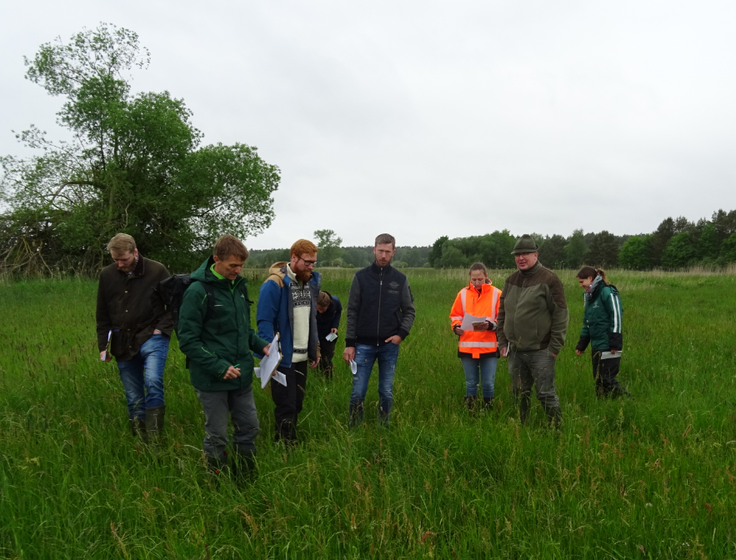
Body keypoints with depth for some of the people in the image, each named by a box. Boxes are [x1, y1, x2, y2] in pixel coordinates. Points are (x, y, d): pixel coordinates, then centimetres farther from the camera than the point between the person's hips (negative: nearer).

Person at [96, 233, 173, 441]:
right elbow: (102, 315, 12)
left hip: (151, 337, -4)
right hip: (122, 343, 4)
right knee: (133, 398, 8)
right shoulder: (107, 275, 4)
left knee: (153, 381, -25)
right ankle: (139, 439, 22)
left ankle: (154, 438, -14)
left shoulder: (157, 271, -7)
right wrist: (103, 346, 9)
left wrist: (162, 328, -9)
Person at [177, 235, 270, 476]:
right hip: (212, 380, -6)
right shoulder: (198, 291, -15)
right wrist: (219, 367, -20)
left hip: (241, 376, 6)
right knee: (217, 436, 9)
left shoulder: (239, 285, 6)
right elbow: (188, 340, -15)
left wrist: (261, 345, 0)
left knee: (249, 428, 15)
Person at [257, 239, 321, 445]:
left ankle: (292, 442, 31)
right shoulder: (274, 284, -15)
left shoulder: (311, 281, 8)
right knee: (286, 407, 3)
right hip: (283, 358, -7)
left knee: (297, 404, 16)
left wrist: (315, 350, 15)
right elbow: (265, 321, -16)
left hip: (302, 357, 7)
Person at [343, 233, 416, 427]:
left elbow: (409, 311, 9)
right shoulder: (361, 277, 0)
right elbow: (352, 313, 1)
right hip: (364, 345, -1)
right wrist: (349, 343, -3)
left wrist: (402, 333, -7)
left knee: (387, 392, 9)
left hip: (390, 346, 1)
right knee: (358, 391, 1)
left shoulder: (400, 279, 3)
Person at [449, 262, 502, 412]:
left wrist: (490, 325, -18)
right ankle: (470, 412, 21)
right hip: (467, 347, 2)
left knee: (488, 383, 3)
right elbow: (455, 315, 11)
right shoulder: (463, 293, 5)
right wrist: (457, 327, -9)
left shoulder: (496, 293, -1)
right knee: (470, 383, 10)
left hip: (489, 347, -1)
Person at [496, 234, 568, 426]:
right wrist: (503, 343, 10)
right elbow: (502, 314, 16)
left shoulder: (549, 279, -8)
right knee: (520, 395, 14)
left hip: (540, 351, -6)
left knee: (546, 394, -2)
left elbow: (560, 315, -9)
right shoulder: (511, 281, 11)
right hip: (515, 352, 6)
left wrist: (554, 348, -11)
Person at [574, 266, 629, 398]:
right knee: (598, 379, 11)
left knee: (607, 380, -8)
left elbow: (616, 317, -15)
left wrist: (615, 343, -19)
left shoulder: (607, 292, -10)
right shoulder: (589, 296, 15)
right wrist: (581, 345, 19)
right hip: (596, 346, 8)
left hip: (608, 346, -8)